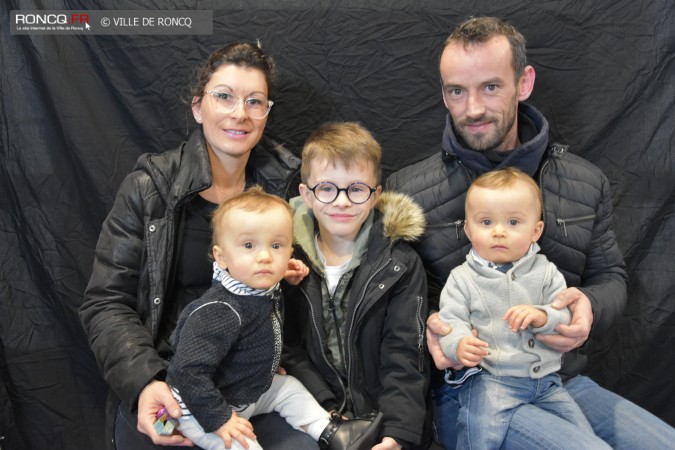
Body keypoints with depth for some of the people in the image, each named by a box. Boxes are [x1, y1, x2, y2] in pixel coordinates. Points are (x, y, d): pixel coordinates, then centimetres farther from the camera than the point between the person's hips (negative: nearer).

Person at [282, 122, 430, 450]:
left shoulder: (400, 263, -2)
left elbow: (403, 357, -6)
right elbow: (289, 348, 0)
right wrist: (329, 410, -10)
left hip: (381, 409, 0)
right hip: (316, 408, 1)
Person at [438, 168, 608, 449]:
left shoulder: (545, 272, 5)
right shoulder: (462, 278, -1)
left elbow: (567, 315, 0)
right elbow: (451, 321, -6)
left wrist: (542, 316, -22)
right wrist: (459, 345, -28)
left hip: (546, 378, 4)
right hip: (491, 379, -3)